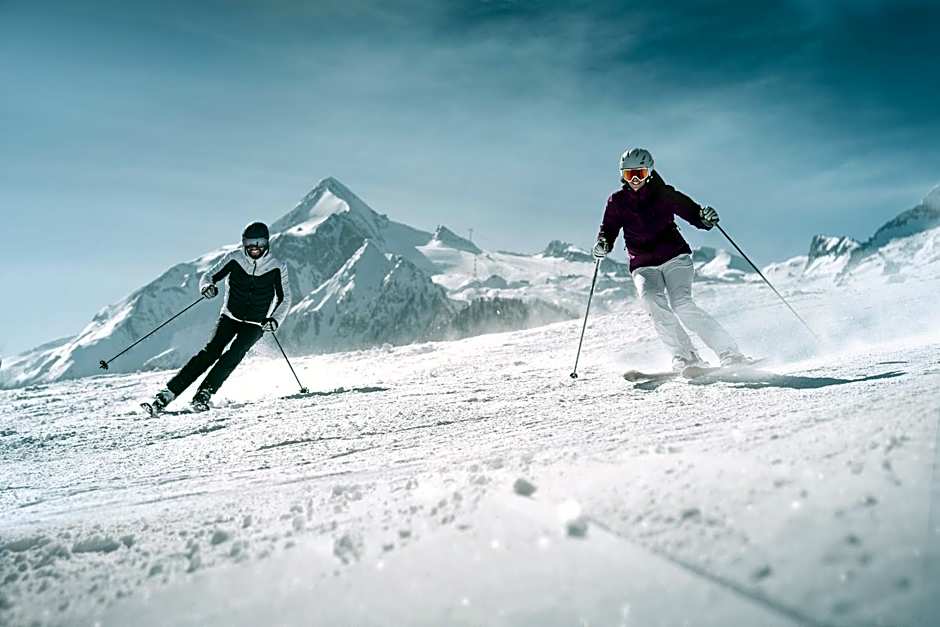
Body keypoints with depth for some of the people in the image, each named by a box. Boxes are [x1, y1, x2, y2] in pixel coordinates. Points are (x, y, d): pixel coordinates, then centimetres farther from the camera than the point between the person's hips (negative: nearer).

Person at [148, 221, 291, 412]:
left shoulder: (277, 268, -6)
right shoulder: (234, 258, -4)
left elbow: (285, 299, 2)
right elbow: (208, 277, 0)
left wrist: (275, 320, -15)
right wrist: (207, 287, -25)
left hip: (255, 325, 0)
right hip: (230, 317, 0)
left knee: (235, 353, -25)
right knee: (211, 351, -17)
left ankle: (205, 392, -23)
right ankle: (169, 391, -16)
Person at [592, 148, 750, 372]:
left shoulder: (664, 194, 1)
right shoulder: (617, 202, 6)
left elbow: (692, 211, 4)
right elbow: (609, 229, 10)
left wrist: (705, 217, -19)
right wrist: (603, 244, -12)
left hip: (674, 257, -2)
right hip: (643, 266, 2)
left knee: (682, 304, -22)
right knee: (652, 301, -26)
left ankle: (729, 353, -14)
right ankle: (685, 356, -18)